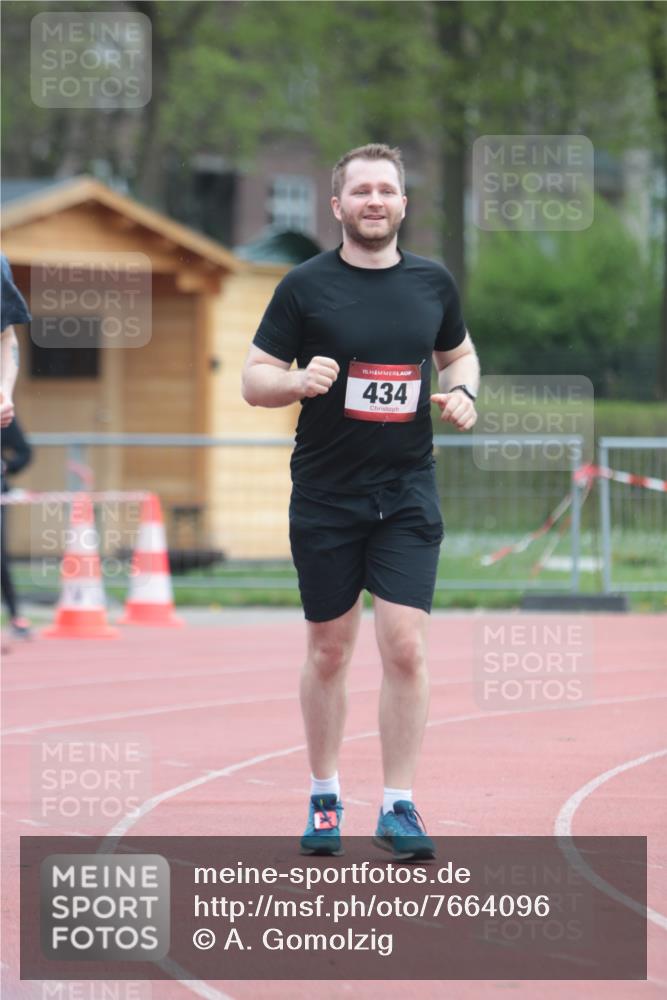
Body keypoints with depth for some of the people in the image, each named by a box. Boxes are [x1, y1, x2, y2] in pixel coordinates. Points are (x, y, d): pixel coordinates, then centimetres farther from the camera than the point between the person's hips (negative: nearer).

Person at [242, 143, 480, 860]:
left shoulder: (432, 282, 5)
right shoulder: (305, 286, -3)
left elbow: (459, 353, 22)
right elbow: (254, 380, -1)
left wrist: (462, 392, 0)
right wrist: (299, 380, -21)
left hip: (407, 492, 1)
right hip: (324, 497, -1)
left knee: (405, 647, -8)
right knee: (329, 651, 7)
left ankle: (398, 807, 0)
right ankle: (324, 798, 22)